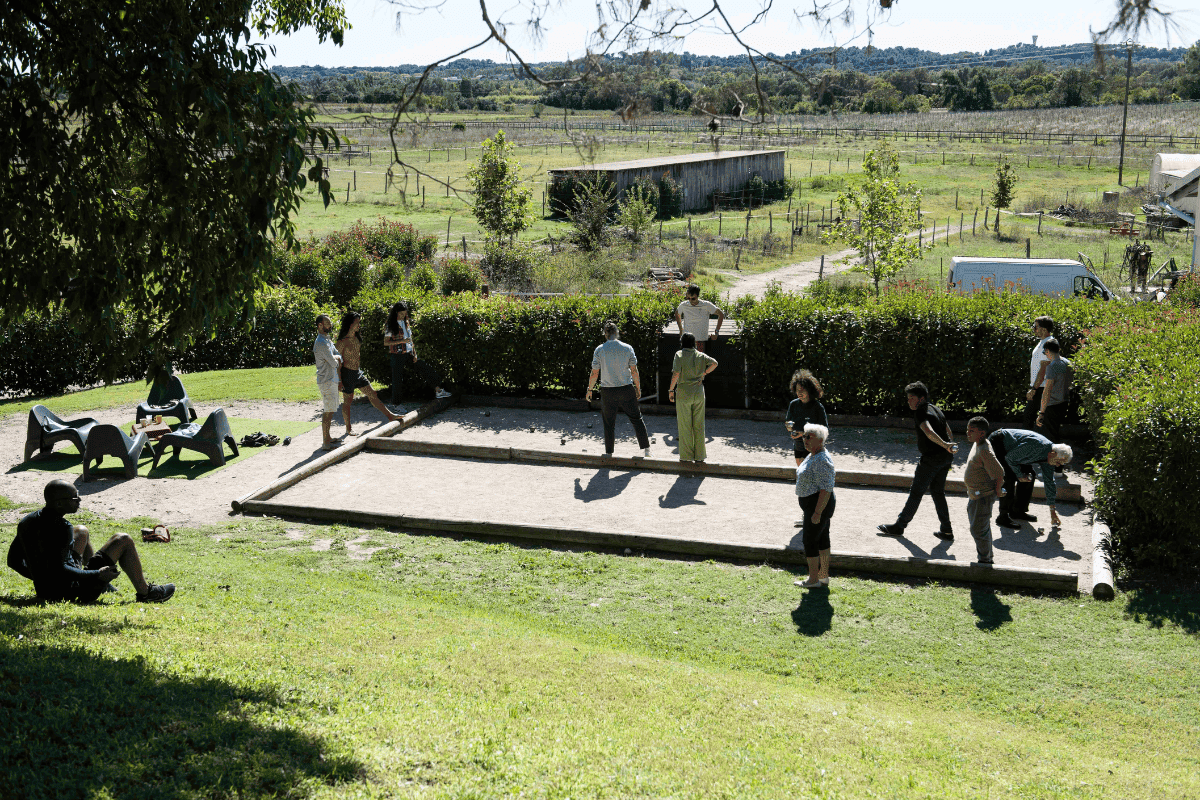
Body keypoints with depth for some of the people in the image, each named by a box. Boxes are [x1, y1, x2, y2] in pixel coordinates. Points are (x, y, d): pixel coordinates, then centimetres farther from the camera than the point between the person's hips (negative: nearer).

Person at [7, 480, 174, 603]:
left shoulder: (27, 521, 1)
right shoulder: (60, 528, -26)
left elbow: (13, 560, 11)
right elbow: (58, 570, -34)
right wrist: (96, 575, -33)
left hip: (43, 591, 9)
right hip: (69, 592, -9)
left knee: (81, 532, 29)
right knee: (123, 541, -4)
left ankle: (102, 585, 42)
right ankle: (145, 593, 8)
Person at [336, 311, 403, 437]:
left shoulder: (356, 337, 8)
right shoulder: (342, 341, -16)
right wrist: (339, 380, -15)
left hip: (357, 372, 8)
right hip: (347, 373, -8)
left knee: (372, 394, 8)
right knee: (347, 401, 4)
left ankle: (389, 416, 11)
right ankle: (348, 429, 15)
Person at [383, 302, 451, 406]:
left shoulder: (406, 323, 12)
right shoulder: (390, 325, -7)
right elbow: (386, 342, -11)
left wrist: (414, 354, 4)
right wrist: (402, 341, -20)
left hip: (408, 354, 6)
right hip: (397, 356, -6)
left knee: (427, 369, -1)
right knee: (397, 380, -2)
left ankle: (438, 391, 2)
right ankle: (395, 404, 10)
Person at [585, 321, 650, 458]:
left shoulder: (599, 350, -5)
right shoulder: (627, 348, -3)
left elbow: (594, 373, -3)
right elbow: (634, 371, -1)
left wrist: (589, 390, 9)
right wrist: (638, 388, 10)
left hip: (607, 391, 0)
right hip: (626, 390, 0)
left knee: (609, 423, 10)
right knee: (636, 418, 11)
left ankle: (608, 452, 14)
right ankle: (646, 448, 9)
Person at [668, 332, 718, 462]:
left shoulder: (679, 355, -6)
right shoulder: (700, 355, 5)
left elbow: (676, 374, -15)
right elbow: (714, 363, -6)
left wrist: (671, 390, -8)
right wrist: (704, 373, 6)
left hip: (683, 391, -3)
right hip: (698, 391, 3)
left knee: (685, 425, 4)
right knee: (698, 424, 10)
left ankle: (686, 455, 5)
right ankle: (699, 454, 13)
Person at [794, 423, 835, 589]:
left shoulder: (822, 461, -23)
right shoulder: (813, 455, 10)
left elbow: (826, 488, -25)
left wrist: (817, 512, -25)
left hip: (819, 505, -10)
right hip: (815, 505, 10)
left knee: (810, 541, -3)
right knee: (822, 539, 14)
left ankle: (813, 580, 5)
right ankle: (824, 576, 22)